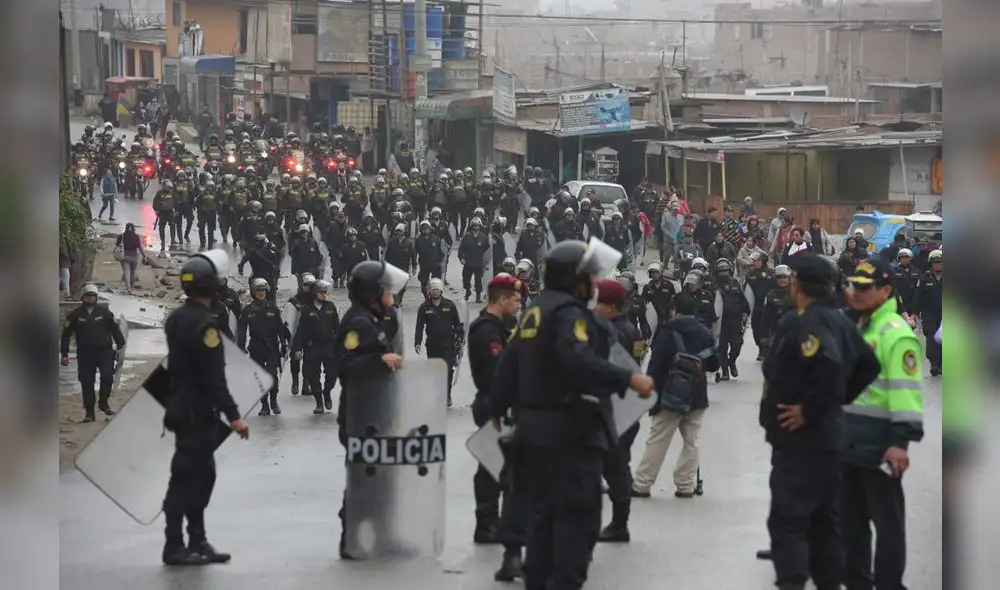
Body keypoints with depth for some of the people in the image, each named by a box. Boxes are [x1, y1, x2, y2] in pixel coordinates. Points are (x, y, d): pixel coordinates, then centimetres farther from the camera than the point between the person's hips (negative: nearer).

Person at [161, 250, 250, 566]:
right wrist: (233, 415, -22)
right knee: (187, 477, -4)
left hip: (182, 407, 10)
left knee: (202, 475, 15)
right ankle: (174, 547, 1)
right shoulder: (204, 323, -19)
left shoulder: (176, 318, 10)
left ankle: (198, 542, 20)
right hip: (197, 412, -10)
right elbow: (214, 377, -23)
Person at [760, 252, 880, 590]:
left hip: (800, 437, -9)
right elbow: (868, 364, 19)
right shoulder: (839, 320, 10)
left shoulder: (803, 323, -18)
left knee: (787, 518, -10)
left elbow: (829, 364, -35)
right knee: (825, 517, 16)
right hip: (827, 435, 9)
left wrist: (808, 409, -25)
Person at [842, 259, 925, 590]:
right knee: (852, 517, 16)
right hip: (852, 441, 9)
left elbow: (905, 389, -20)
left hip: (880, 444, -9)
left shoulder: (896, 334, -13)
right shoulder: (858, 329, 16)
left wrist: (901, 440, -26)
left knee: (886, 521, -1)